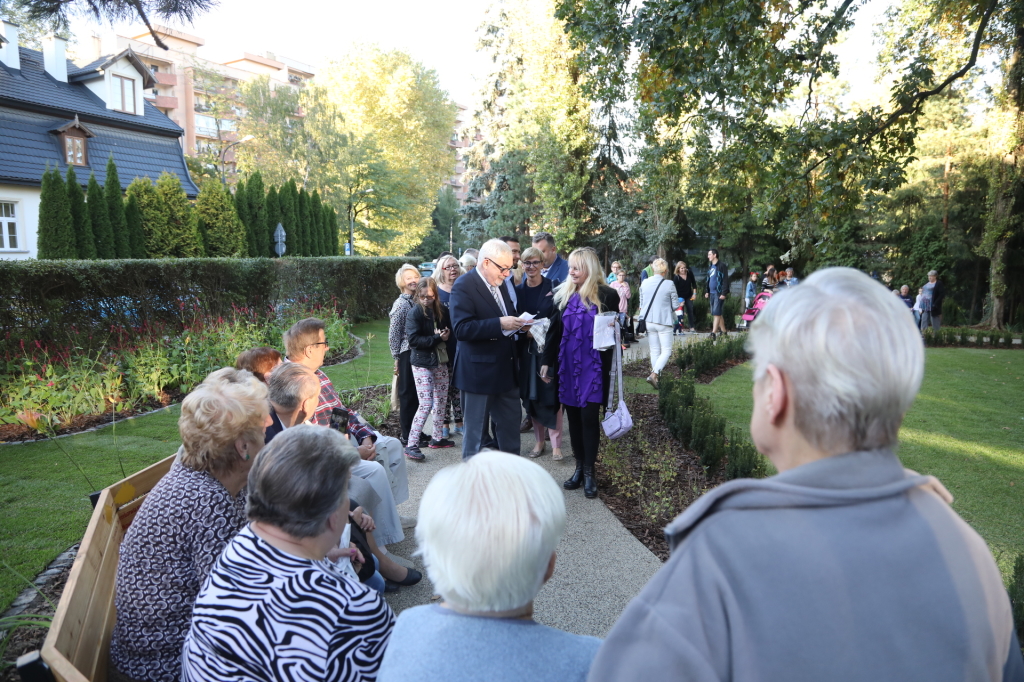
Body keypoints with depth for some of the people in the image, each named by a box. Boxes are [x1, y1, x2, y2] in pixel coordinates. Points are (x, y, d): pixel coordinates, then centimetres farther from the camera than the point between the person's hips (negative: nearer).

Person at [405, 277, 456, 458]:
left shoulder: (443, 311, 3)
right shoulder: (414, 313, -9)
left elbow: (451, 332, 12)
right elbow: (413, 339, -17)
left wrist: (446, 336, -11)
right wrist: (437, 338, -20)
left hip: (440, 362, 6)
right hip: (422, 363, -5)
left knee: (441, 401, 12)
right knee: (426, 404, -10)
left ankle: (437, 438, 27)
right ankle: (411, 445, -4)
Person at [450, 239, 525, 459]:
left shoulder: (500, 284, 10)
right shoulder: (464, 286, -15)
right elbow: (462, 329, -24)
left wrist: (518, 323, -1)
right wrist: (500, 324, -29)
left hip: (506, 369, 8)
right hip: (479, 371, -8)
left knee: (511, 422, 16)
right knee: (475, 430, 6)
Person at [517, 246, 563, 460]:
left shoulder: (553, 288, -5)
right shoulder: (517, 290, 5)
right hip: (526, 349, 3)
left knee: (552, 396, -2)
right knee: (530, 397, 8)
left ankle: (556, 444, 8)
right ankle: (539, 440, 22)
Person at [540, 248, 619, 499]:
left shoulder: (607, 295, -3)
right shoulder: (563, 294, 6)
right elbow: (554, 331, 7)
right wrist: (547, 362, 4)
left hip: (593, 366, -3)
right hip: (567, 366, 4)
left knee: (589, 417, -3)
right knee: (573, 417, 8)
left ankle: (589, 472, 10)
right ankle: (579, 467, 20)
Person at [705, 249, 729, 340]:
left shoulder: (722, 266, -8)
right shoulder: (710, 267, 17)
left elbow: (725, 280, -13)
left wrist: (723, 293, -19)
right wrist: (707, 292, 15)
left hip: (719, 294, -8)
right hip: (712, 294, 8)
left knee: (716, 313, -12)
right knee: (718, 314, 13)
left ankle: (713, 333, -16)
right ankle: (723, 331, 21)